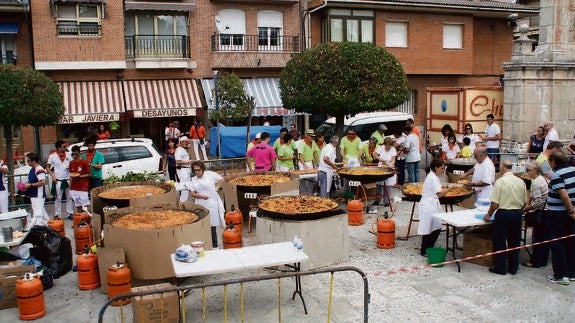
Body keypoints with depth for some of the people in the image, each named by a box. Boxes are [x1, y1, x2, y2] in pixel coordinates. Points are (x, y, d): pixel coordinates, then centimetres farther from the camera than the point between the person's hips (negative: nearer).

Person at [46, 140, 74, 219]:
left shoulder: (68, 154, 3)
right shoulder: (52, 156, -5)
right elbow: (47, 167, 0)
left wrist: (70, 166, -10)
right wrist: (52, 175, -11)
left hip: (68, 179, 3)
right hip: (58, 180, -3)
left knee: (69, 197, 10)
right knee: (58, 198, 2)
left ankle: (70, 213, 19)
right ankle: (57, 215, 10)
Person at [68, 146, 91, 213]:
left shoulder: (84, 162, -7)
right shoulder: (71, 162, 10)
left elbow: (88, 174, -4)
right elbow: (71, 175, 17)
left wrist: (79, 176, -18)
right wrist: (70, 186, 13)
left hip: (83, 188, -5)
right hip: (74, 188, 5)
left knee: (85, 206, -7)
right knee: (78, 206, 9)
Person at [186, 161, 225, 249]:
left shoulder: (210, 174, -2)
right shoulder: (193, 180, 10)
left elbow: (221, 179, 6)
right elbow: (193, 193, 5)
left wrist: (216, 188, -3)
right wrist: (201, 196, -12)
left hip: (212, 204, -4)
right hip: (200, 205, 4)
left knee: (212, 225, 0)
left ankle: (214, 246, 11)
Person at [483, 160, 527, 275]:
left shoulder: (500, 181, -14)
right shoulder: (521, 181, 3)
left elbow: (495, 203, -15)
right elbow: (525, 202, 8)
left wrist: (488, 215, -2)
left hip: (504, 213, -5)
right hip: (518, 214, 5)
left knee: (500, 242, 7)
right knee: (514, 242, 15)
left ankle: (500, 268, 13)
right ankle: (513, 268, 23)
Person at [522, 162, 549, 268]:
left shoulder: (536, 182, -17)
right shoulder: (545, 179, 10)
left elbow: (538, 202, -21)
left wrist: (526, 209, -11)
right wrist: (528, 206, 12)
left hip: (539, 214, -9)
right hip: (547, 212, 9)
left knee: (537, 238, 1)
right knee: (544, 237, 14)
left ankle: (536, 262, 9)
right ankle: (543, 260, 24)